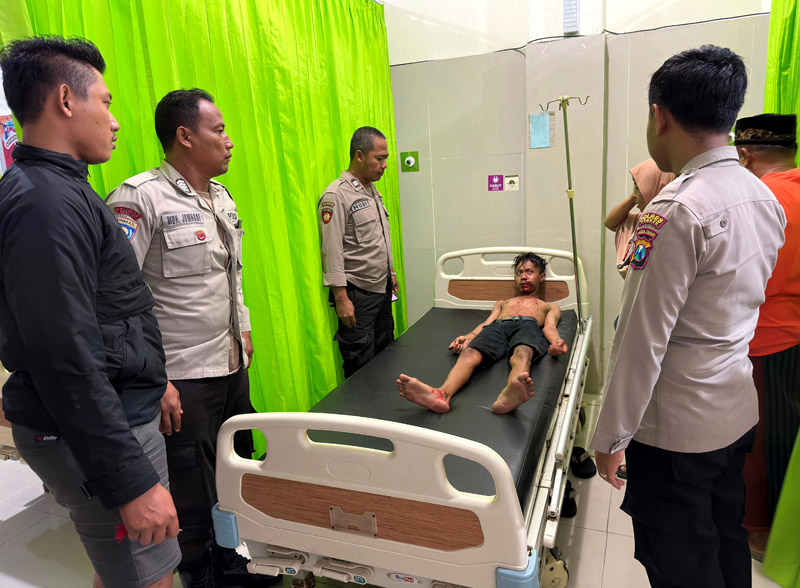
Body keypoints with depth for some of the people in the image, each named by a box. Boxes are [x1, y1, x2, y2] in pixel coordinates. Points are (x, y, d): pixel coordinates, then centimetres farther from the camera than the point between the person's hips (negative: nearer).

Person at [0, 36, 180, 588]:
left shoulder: (59, 190, 11)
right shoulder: (45, 203, -21)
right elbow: (66, 361, -25)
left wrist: (146, 386, 22)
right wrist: (131, 482, -23)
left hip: (117, 412, 10)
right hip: (89, 434, -10)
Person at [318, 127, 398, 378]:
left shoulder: (373, 191, 13)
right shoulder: (336, 195, -15)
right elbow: (332, 251, -18)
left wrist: (391, 273, 22)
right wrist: (341, 298, -20)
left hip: (382, 289, 9)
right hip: (357, 293, -8)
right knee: (361, 366, 1)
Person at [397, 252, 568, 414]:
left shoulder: (550, 307, 38)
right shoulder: (501, 303, 43)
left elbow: (549, 327, 16)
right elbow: (486, 323, 24)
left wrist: (557, 341, -9)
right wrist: (467, 337, 2)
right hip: (497, 327, 2)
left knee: (522, 354, -41)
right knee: (469, 353, -34)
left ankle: (508, 395, -73)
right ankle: (442, 394, -62)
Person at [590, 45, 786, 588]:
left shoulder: (677, 211, -24)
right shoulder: (765, 198, 4)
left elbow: (644, 339, -22)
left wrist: (611, 435, -14)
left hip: (676, 428, -8)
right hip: (737, 412, 8)